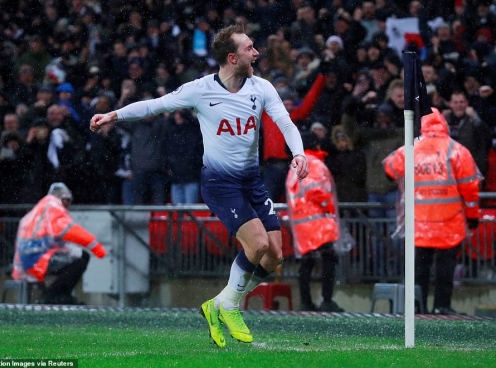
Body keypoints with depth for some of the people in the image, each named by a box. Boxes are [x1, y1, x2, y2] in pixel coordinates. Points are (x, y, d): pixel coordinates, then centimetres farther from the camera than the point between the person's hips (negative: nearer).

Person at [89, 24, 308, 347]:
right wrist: (114, 115, -6)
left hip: (252, 179, 5)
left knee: (274, 256, -4)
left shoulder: (261, 88, -2)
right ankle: (230, 305, 2)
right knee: (258, 243, -23)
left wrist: (299, 153, -28)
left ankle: (219, 307, 16)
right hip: (219, 181, -5)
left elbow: (286, 123, -9)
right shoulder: (201, 90, -12)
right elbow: (156, 105, -1)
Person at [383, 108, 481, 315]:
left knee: (420, 264, 10)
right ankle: (442, 305, 2)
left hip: (418, 223, 2)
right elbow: (470, 187, -4)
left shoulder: (408, 151, 0)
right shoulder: (456, 151, -6)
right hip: (450, 221, -2)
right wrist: (473, 215, 7)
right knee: (445, 264, 5)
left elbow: (390, 167, 19)